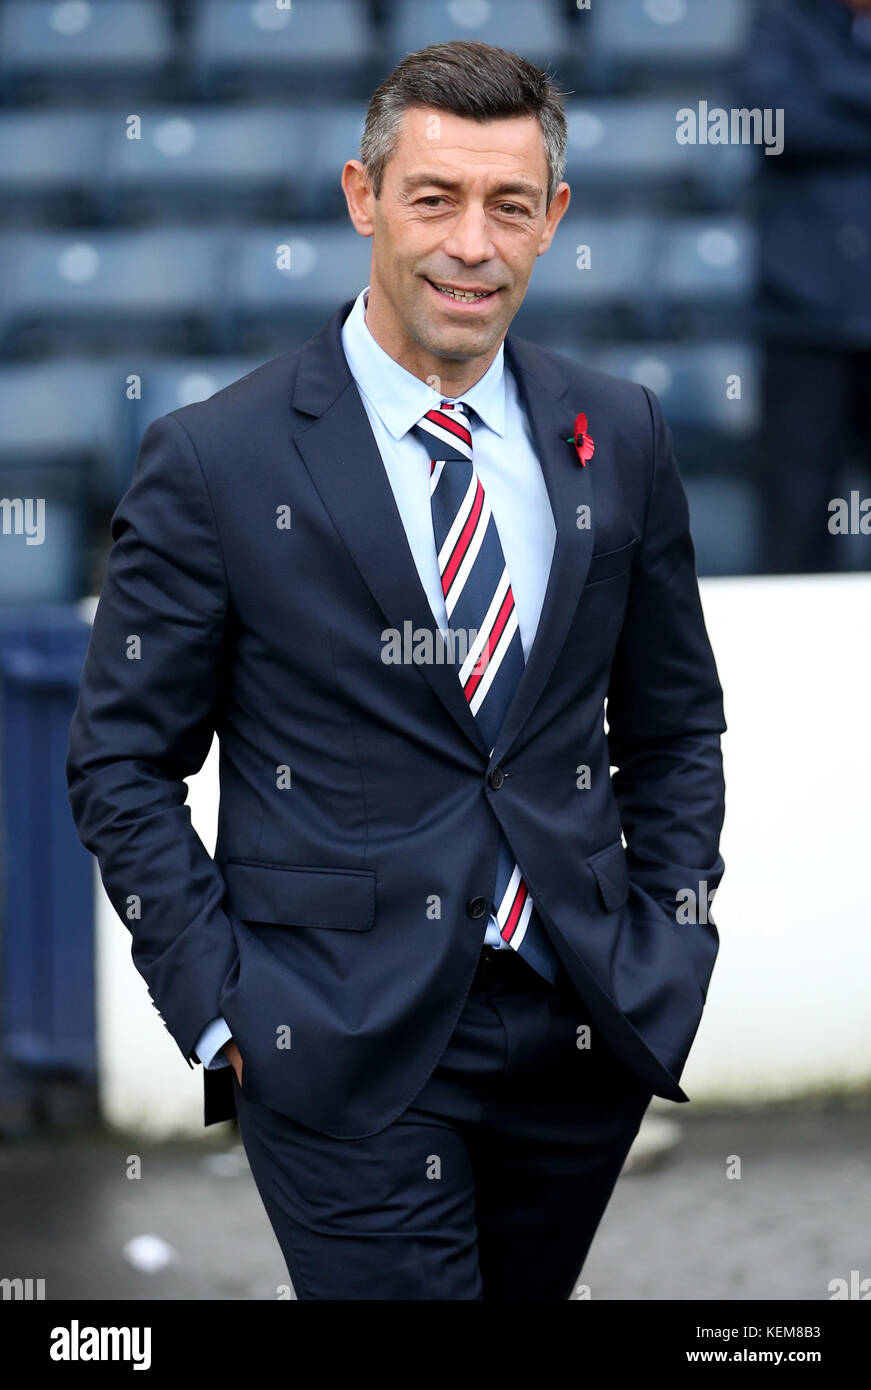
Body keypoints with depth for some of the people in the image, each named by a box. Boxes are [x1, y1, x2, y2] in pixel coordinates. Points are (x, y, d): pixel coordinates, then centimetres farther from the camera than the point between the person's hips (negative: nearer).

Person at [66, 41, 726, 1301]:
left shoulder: (618, 439, 7)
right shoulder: (215, 463, -5)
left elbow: (675, 721, 16)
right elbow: (121, 764, -1)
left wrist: (669, 956, 6)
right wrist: (220, 1009, -8)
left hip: (586, 1036, 4)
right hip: (347, 1054, -4)